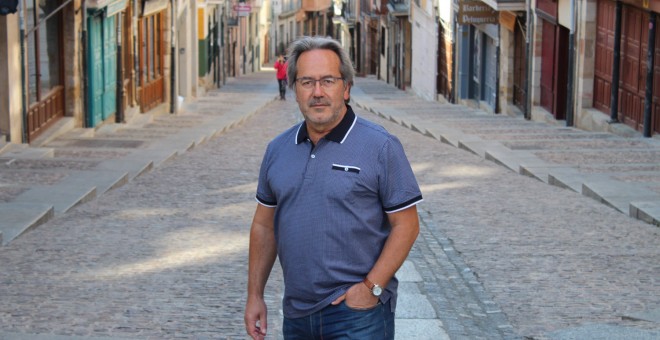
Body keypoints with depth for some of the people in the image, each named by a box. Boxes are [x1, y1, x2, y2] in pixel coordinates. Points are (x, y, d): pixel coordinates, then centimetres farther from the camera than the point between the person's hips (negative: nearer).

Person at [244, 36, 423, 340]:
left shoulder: (380, 147, -6)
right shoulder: (278, 150, 8)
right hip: (297, 314, 5)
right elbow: (264, 226, 14)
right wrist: (255, 295, 10)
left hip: (357, 314, -5)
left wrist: (371, 288, -14)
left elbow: (406, 225, -7)